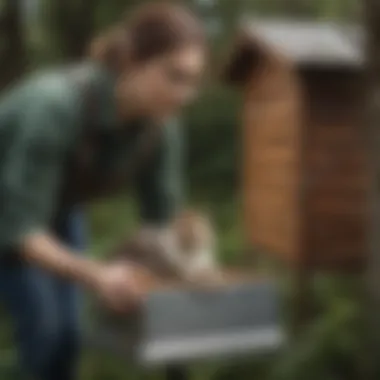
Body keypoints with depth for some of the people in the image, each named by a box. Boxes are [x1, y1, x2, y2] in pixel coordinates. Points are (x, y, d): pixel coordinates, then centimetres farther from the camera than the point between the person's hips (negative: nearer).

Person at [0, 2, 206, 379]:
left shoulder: (160, 126, -24)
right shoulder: (54, 104, -42)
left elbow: (162, 219, -13)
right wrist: (96, 276, -51)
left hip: (55, 207, 5)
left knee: (66, 331, -1)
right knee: (42, 328, -15)